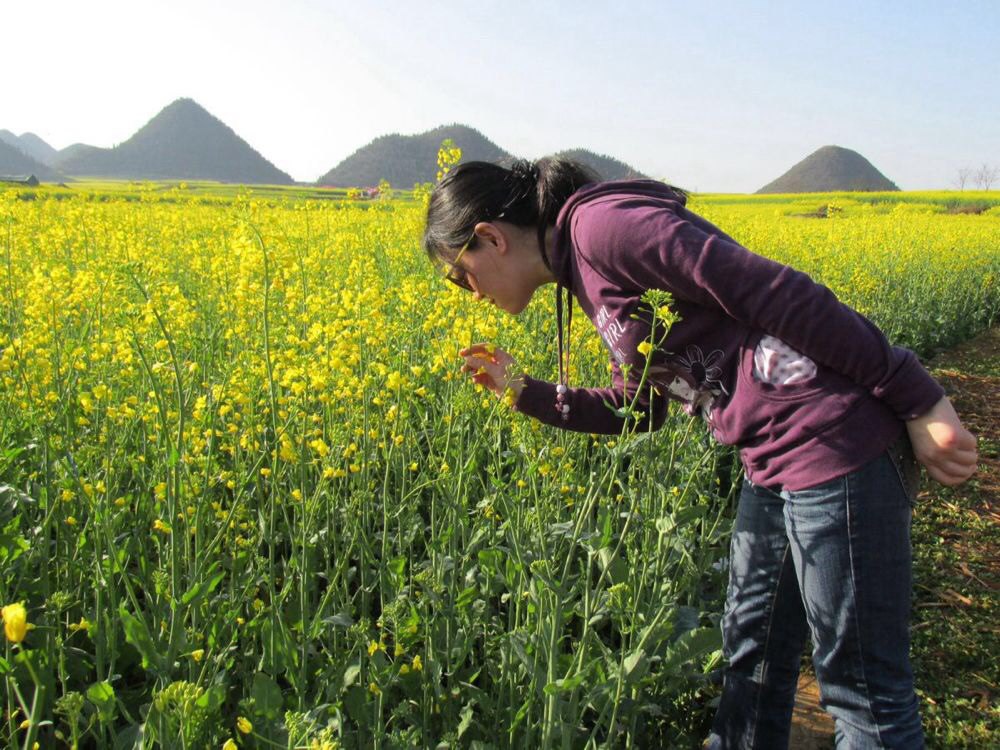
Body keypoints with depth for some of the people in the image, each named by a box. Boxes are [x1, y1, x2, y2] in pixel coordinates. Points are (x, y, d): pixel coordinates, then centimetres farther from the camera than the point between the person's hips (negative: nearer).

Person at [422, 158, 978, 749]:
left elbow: (782, 295, -20)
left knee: (864, 686, 6)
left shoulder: (600, 222, -15)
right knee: (751, 653, 22)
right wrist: (523, 391, 14)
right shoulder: (586, 272, 14)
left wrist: (919, 401, -16)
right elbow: (639, 409, 19)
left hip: (837, 441, -9)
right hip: (774, 458, 9)